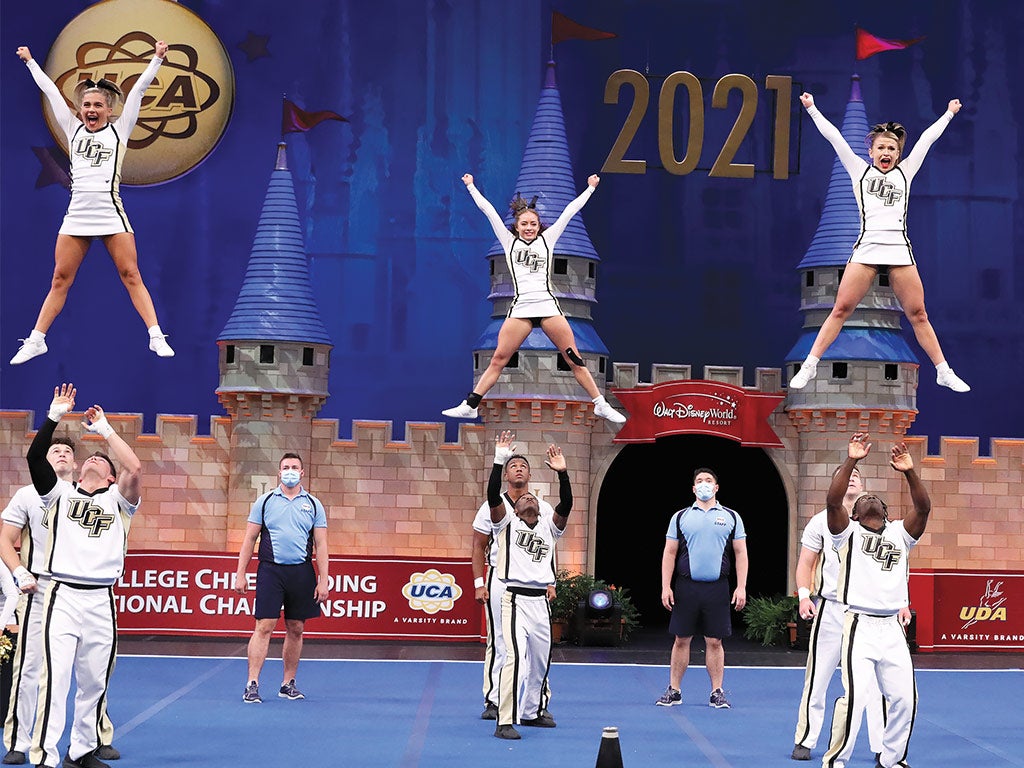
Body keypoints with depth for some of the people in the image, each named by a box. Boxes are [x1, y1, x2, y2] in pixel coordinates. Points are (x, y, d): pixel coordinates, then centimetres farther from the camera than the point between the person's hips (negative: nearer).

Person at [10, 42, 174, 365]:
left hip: (111, 216, -2)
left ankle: (156, 337, -4)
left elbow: (138, 90, 4)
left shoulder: (119, 130, 7)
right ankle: (35, 340, 10)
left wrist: (157, 58, 1)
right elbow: (50, 90, 20)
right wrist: (30, 61, 26)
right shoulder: (73, 129, 13)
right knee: (60, 280, 5)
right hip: (77, 215, 3)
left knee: (131, 276, -4)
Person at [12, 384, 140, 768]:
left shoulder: (117, 499, 12)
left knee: (95, 683, 9)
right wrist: (54, 416, -5)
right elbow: (35, 457, -2)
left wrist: (104, 429, 1)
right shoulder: (61, 493, 13)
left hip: (102, 601, 2)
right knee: (55, 679, -12)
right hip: (62, 596, -2)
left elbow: (135, 469, -7)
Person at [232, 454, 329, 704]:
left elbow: (321, 545, 5)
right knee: (264, 627, -8)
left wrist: (323, 580, -3)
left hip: (301, 573, 2)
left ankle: (288, 683, 17)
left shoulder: (313, 505, 7)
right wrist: (240, 574, 0)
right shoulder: (265, 502, 5)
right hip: (270, 571, -2)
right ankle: (252, 684, -7)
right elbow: (249, 540, 6)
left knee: (296, 629, 7)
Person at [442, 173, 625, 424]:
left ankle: (600, 405, 3)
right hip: (520, 308, 0)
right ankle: (469, 406, 1)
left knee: (575, 359, -2)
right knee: (498, 360, -3)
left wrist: (590, 188, 24)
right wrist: (471, 186, 19)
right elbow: (488, 210, 16)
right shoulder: (509, 241, 12)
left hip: (548, 307, 0)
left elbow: (569, 212, 18)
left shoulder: (547, 239, 14)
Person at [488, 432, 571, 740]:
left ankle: (532, 711, 32)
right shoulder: (507, 522, 6)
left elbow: (566, 505, 0)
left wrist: (562, 473, -11)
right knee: (515, 656, -18)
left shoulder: (549, 527, 15)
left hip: (541, 601, 6)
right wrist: (499, 461, -17)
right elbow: (493, 495, -10)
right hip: (515, 599, -5)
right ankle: (505, 722, -17)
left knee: (540, 660, 13)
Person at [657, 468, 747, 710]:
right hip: (686, 587, 0)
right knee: (681, 640, 3)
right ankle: (674, 690, 11)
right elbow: (669, 553, 7)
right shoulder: (680, 517, 7)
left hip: (717, 588, 0)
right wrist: (666, 586, -1)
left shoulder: (731, 517, 7)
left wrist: (741, 587, -2)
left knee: (715, 642, 2)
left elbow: (740, 553, 6)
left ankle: (717, 692, 9)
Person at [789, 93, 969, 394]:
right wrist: (812, 108, 9)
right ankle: (810, 366, 2)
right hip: (866, 250, -1)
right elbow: (833, 136, 10)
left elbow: (927, 138, 21)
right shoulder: (860, 171, 10)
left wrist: (949, 113, 29)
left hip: (900, 253, 2)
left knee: (918, 315, 4)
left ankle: (944, 372, 12)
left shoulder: (905, 172, 15)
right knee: (841, 310, -4)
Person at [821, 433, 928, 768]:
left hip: (893, 628, 4)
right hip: (860, 625, -4)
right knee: (854, 695, -15)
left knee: (904, 697, 5)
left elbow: (924, 507, -2)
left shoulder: (900, 533, 14)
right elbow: (832, 501, -13)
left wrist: (909, 471, -16)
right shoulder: (849, 532, 5)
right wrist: (851, 461, -20)